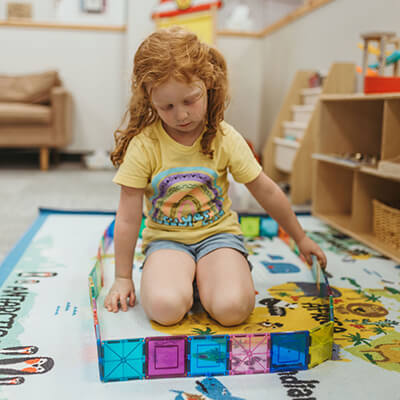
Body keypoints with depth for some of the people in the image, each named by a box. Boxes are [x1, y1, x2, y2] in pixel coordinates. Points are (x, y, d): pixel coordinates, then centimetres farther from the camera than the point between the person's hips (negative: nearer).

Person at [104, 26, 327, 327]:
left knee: (232, 308, -26)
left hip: (218, 233, 1)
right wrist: (123, 279, -2)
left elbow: (267, 192, 2)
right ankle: (177, 278, 3)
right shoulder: (143, 145, -13)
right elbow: (128, 218, -8)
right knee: (166, 307, -30)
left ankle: (204, 278, 6)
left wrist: (301, 238, 12)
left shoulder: (225, 138, -7)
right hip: (166, 238, 0)